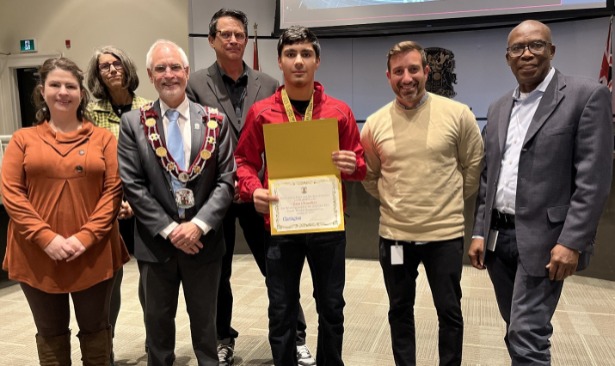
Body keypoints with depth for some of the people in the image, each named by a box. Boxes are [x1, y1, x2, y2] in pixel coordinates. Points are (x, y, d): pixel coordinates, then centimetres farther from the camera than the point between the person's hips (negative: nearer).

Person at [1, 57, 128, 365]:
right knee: (50, 332, 16)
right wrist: (46, 238, -14)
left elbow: (114, 190, -4)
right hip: (38, 254, 1)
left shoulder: (103, 138, 3)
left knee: (95, 328, 13)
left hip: (93, 254, -1)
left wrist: (86, 237, -14)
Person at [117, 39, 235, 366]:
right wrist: (168, 229, -13)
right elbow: (132, 185, -6)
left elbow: (226, 180, -4)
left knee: (205, 320, 17)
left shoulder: (214, 121, 0)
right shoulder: (133, 123, 0)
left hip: (203, 239, 0)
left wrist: (199, 224, -16)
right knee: (158, 320, 17)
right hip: (156, 241, 0)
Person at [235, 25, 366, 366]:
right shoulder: (261, 112, -1)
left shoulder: (339, 111, 2)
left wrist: (353, 165, -16)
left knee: (331, 307, 14)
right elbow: (244, 161, 5)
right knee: (281, 311, 10)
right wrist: (253, 189, -15)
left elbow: (359, 163, 7)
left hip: (328, 224, 1)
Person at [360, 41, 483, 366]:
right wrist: (395, 203, 9)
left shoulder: (458, 114, -8)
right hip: (394, 234, 2)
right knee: (400, 311, 17)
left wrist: (449, 201, 9)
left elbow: (474, 166, 5)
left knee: (449, 312, 12)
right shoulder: (374, 124, -3)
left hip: (445, 234, -2)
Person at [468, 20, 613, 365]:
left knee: (527, 335, -7)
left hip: (541, 238, -6)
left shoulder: (587, 95, -6)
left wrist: (572, 242, -18)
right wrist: (480, 232, 9)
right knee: (518, 331, 17)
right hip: (497, 236, 6)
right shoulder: (499, 108, 13)